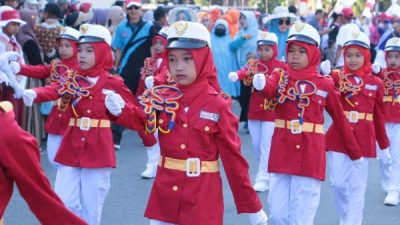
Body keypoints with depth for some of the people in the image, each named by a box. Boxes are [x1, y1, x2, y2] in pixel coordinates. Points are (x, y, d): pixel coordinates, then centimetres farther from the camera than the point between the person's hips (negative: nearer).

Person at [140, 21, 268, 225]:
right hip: (165, 196, 3)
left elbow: (233, 157, -6)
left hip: (202, 199, -3)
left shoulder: (218, 105, -9)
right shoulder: (162, 98, 2)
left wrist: (253, 208, -4)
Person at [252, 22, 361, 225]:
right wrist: (260, 84, -46)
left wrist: (355, 152, 13)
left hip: (310, 157, -2)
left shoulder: (324, 84, -1)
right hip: (281, 154, 2)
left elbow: (340, 120, 7)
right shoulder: (280, 77, 1)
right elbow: (269, 89, -23)